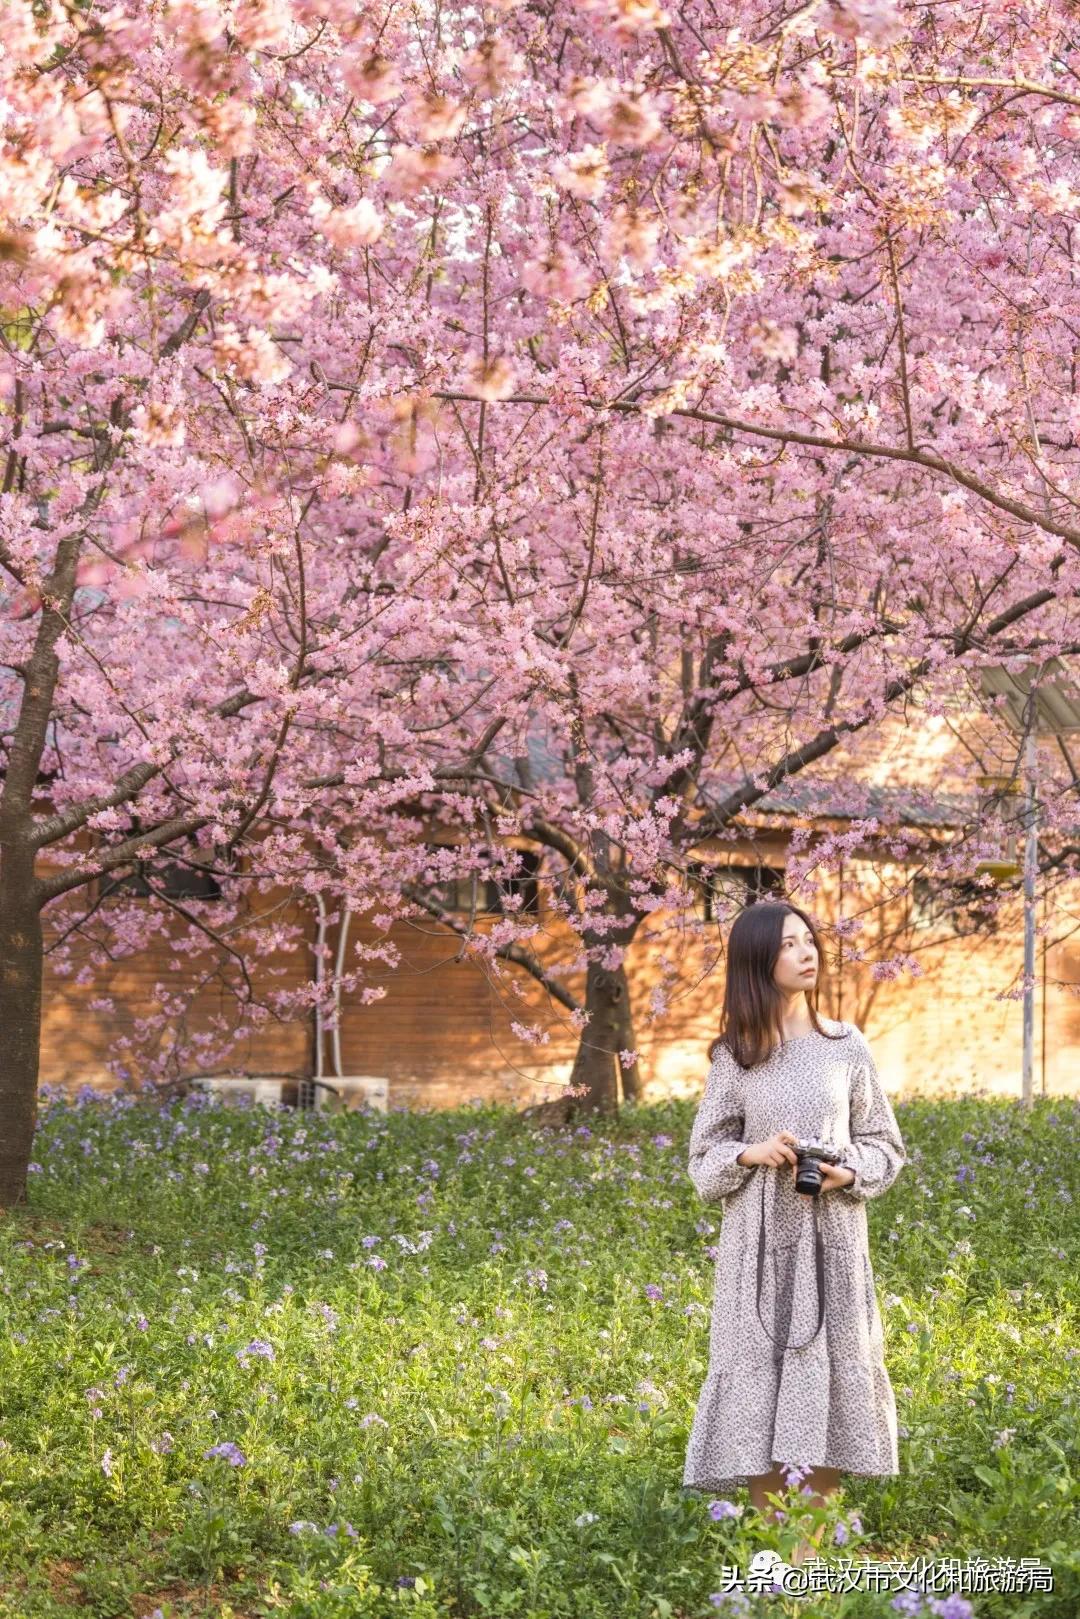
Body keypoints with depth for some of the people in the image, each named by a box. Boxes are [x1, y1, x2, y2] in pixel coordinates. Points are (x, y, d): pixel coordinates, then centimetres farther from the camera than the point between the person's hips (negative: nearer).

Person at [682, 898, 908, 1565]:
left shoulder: (847, 1046, 3)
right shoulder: (735, 1054, 2)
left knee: (826, 1372, -2)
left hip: (831, 1240, 0)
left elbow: (885, 1145, 8)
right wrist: (752, 1153, -13)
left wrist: (848, 1173, -12)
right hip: (760, 1242, 0)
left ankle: (814, 1553, 5)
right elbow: (704, 1157, 7)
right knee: (761, 1375, -1)